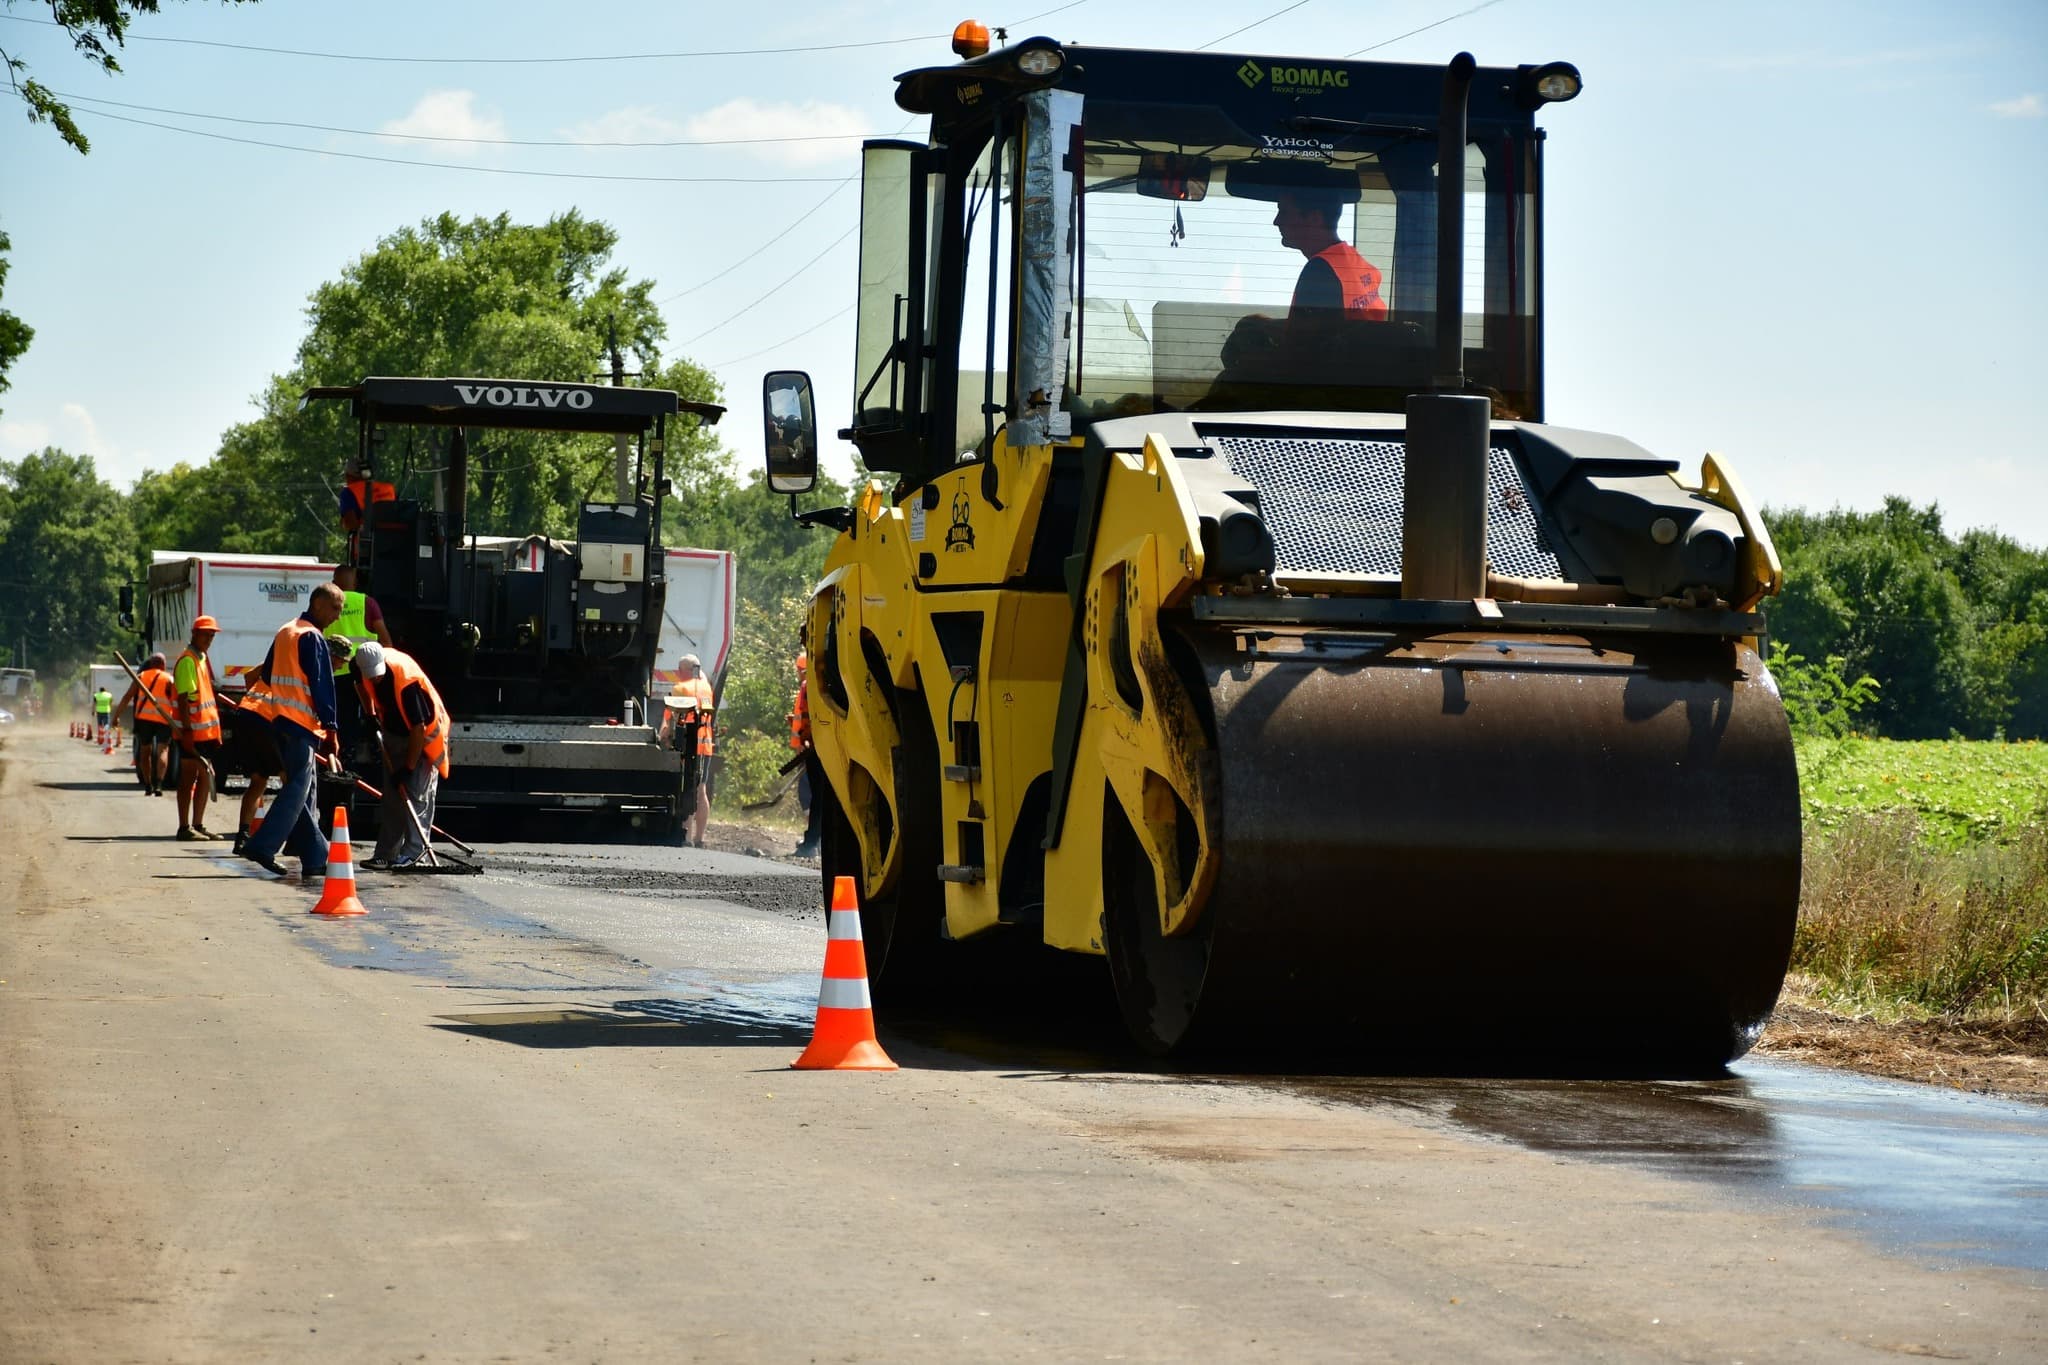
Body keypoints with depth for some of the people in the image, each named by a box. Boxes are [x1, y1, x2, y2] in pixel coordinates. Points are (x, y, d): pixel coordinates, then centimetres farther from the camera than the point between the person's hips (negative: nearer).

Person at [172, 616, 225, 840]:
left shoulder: (202, 659, 16)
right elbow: (183, 698, -19)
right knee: (188, 779, -5)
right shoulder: (187, 661, -13)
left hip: (206, 730, 9)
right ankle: (184, 827, -2)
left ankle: (198, 824, 17)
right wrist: (187, 730, -24)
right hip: (191, 731, -9)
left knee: (205, 777, 11)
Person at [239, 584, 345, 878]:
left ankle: (315, 856, 11)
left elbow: (267, 675, 23)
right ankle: (263, 846, -16)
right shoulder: (312, 637, -11)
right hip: (303, 723, -9)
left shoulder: (284, 633, 17)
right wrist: (330, 727, -15)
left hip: (280, 720, 9)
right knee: (298, 788, -10)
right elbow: (321, 685, -15)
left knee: (304, 790, 10)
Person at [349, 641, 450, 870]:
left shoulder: (407, 682, -36)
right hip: (393, 731, 7)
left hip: (424, 734, -7)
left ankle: (414, 850, -11)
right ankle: (386, 853, 9)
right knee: (393, 795, 7)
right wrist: (370, 714, 5)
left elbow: (419, 729, -32)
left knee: (416, 792, -13)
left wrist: (409, 768, -28)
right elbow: (362, 685, 13)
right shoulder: (363, 667, -16)